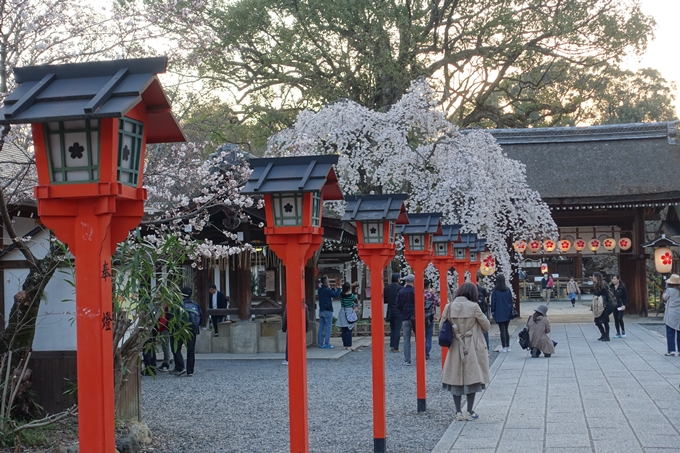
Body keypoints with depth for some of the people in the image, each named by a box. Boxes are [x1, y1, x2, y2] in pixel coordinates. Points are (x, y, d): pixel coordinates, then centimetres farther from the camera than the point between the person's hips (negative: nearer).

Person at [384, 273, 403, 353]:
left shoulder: (387, 288, 2)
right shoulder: (399, 288, -13)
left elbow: (384, 300, 5)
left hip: (390, 311, 5)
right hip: (398, 311, -5)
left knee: (392, 329, 17)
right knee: (397, 329, 0)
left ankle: (392, 346, 14)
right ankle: (396, 348, -2)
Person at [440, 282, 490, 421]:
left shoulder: (449, 307, -3)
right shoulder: (473, 307, -12)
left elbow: (441, 326, 2)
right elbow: (486, 326, -4)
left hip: (455, 347, 3)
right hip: (472, 348, -3)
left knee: (456, 378, 9)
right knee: (472, 377, 7)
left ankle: (458, 412, 9)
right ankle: (469, 412, 8)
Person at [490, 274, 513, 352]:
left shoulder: (495, 290, -10)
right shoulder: (508, 290, 1)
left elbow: (493, 302, -8)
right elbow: (511, 301, 6)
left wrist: (492, 311, 0)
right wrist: (511, 311, 14)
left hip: (499, 313, -4)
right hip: (507, 313, 4)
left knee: (502, 330, -1)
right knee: (506, 330, 14)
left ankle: (504, 347, 1)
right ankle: (508, 346, 15)